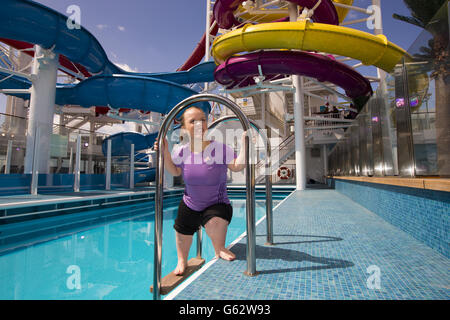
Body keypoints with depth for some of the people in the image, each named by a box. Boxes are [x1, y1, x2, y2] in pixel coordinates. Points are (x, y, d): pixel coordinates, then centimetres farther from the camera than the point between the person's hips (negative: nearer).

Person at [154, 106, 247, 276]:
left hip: (217, 204, -3)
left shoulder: (220, 148, -18)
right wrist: (165, 153, -5)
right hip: (189, 205, 4)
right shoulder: (181, 152, -8)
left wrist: (244, 144, -26)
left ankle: (219, 249, 2)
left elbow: (238, 166, -16)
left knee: (216, 222, -35)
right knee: (182, 236, 19)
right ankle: (182, 262, 53)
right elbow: (175, 172, 8)